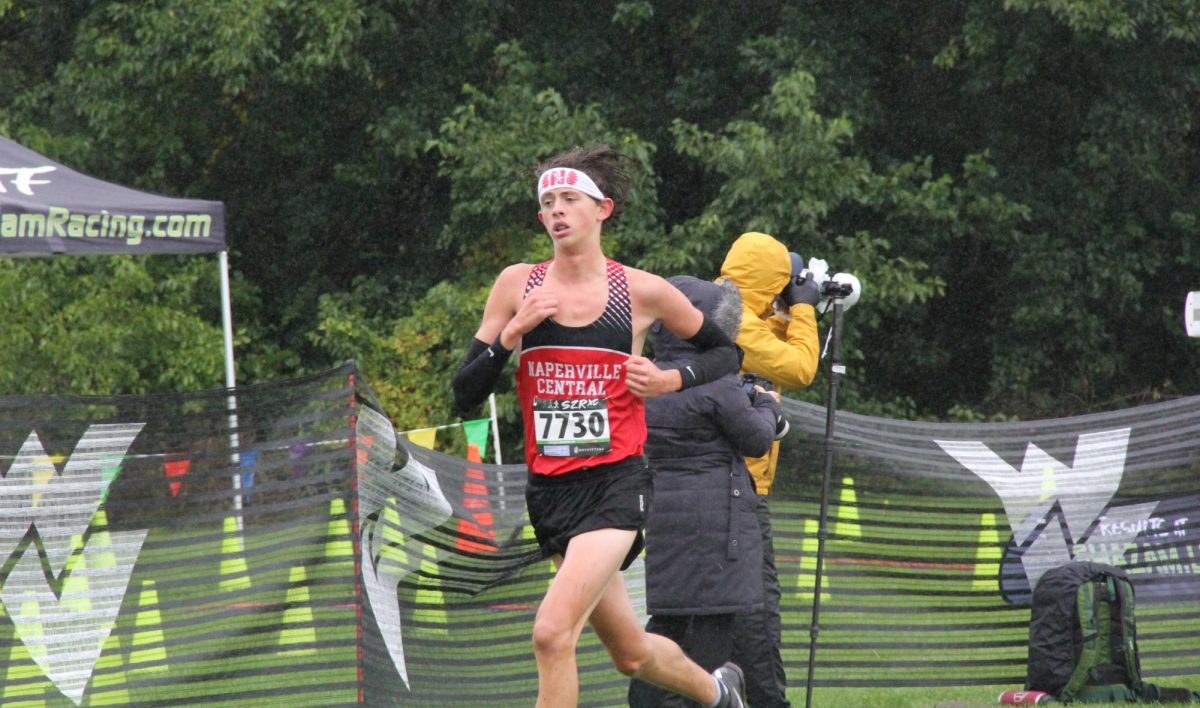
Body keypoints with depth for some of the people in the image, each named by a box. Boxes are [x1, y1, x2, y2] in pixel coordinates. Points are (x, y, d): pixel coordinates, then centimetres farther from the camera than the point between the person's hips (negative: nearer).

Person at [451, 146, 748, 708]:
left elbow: (724, 351, 15)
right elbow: (464, 395, 4)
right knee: (631, 653, 16)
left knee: (553, 631, -23)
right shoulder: (518, 286, 5)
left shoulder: (643, 292, 0)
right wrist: (511, 334, -11)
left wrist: (671, 381, -3)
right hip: (549, 488, 4)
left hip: (618, 481, -4)